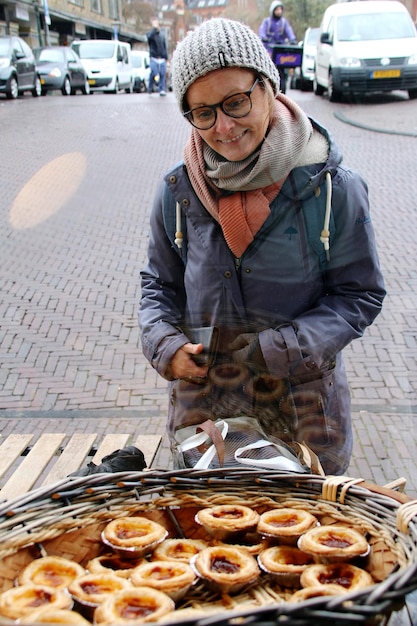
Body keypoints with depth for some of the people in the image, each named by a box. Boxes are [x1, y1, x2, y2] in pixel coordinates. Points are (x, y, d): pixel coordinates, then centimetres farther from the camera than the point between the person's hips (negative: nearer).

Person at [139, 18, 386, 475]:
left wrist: (281, 349, -19)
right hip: (202, 400, 3)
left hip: (304, 403, -2)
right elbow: (159, 284, 8)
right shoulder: (178, 191, -4)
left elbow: (361, 295, -7)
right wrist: (164, 344, -12)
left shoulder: (333, 189, -13)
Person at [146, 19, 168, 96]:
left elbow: (165, 47, 19)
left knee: (163, 74, -4)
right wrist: (154, 28, -16)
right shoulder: (150, 34, 5)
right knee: (153, 74, -10)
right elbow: (150, 37, -21)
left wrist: (166, 57, 12)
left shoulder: (162, 35, 17)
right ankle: (150, 88, 7)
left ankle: (162, 90, -1)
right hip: (154, 58, -3)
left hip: (162, 59, 3)